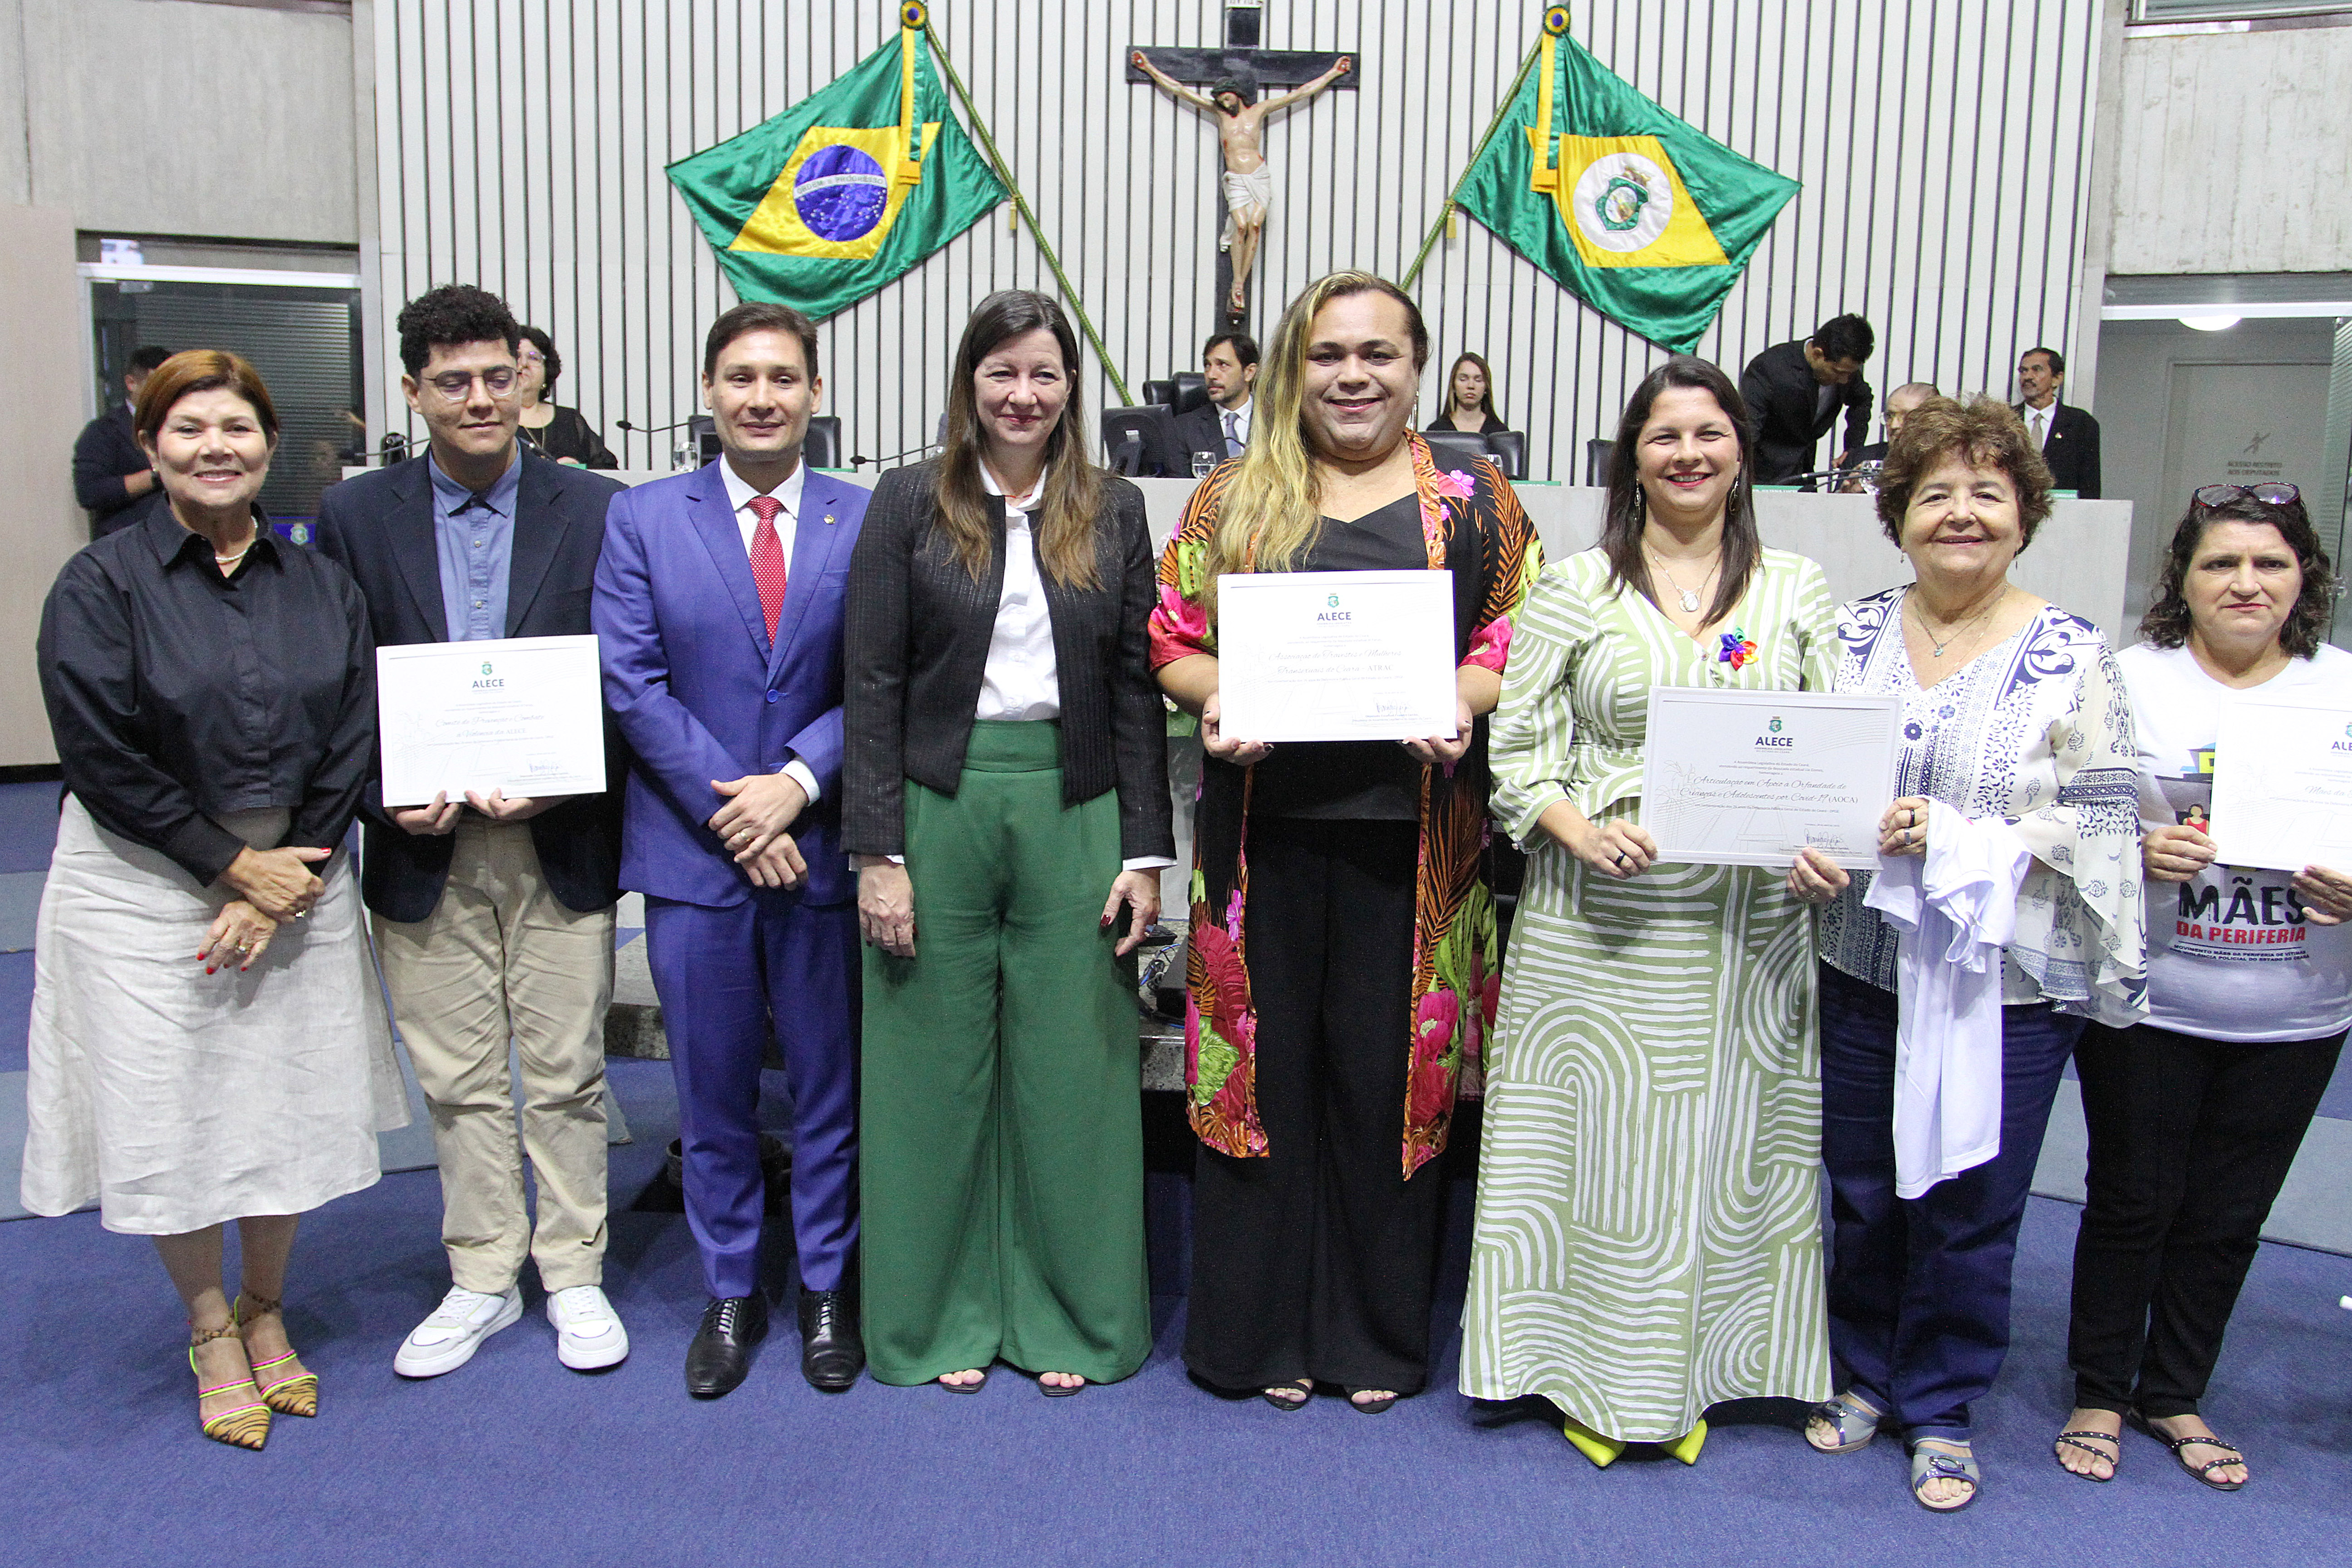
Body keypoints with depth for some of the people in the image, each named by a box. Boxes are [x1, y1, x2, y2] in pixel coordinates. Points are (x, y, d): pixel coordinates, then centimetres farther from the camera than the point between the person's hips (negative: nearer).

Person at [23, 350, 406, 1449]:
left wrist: (287, 882, -9)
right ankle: (209, 1330, 27)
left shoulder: (320, 585, 4)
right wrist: (236, 865, -12)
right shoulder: (99, 587, -6)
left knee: (289, 1106, 8)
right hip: (143, 890, -2)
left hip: (294, 879, 3)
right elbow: (104, 758, -11)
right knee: (167, 1114, 4)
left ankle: (266, 1312, 32)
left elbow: (352, 745, 0)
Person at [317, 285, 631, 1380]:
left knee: (565, 1073, 8)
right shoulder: (356, 516, 3)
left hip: (559, 842, -1)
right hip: (424, 847, 1)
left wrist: (553, 784, -15)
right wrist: (387, 798, -11)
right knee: (457, 1080, 11)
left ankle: (572, 1273, 24)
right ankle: (483, 1279, 27)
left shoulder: (593, 511, 0)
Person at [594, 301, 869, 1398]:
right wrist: (729, 809, -11)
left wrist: (798, 782, -15)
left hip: (821, 846, 0)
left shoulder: (868, 523, 2)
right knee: (712, 1090, 11)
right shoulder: (642, 519, 4)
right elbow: (631, 682, -3)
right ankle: (730, 1293, 28)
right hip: (690, 851, 0)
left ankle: (828, 1287, 27)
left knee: (829, 1083, 10)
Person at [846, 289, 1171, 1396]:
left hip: (1072, 813, 1)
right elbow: (874, 686, -2)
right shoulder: (911, 505, 2)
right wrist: (879, 851, -8)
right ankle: (945, 1313, 24)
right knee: (939, 1063, 7)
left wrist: (1145, 850, 1)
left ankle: (1068, 1314, 23)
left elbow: (1137, 689, 6)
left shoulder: (1114, 513, 7)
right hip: (939, 807, -1)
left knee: (1072, 1065, 6)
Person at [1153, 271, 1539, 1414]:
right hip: (1264, 831, 1)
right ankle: (1265, 1327, 24)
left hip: (1408, 837, 0)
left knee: (1391, 1076, 6)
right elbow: (1173, 642, 9)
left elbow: (1523, 642, 6)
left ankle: (1378, 1331, 25)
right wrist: (1215, 701, -11)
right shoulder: (1232, 499, 9)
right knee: (1265, 1069, 7)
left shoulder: (1475, 500, 8)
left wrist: (1461, 700, -14)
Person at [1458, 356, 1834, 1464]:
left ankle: (1685, 1372, 28)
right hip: (1598, 916, -2)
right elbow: (1519, 746, -2)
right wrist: (1578, 828, -19)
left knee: (1719, 1132, 10)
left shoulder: (1795, 591, 8)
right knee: (1598, 1125, 5)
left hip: (1745, 921, 2)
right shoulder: (1576, 588, 1)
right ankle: (1590, 1370, 23)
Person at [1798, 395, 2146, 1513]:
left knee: (1969, 1209, 8)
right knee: (1861, 1191, 14)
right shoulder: (1853, 635, 4)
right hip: (1864, 965, 3)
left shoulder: (2072, 658, -5)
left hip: (2008, 983, -3)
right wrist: (1804, 846, -12)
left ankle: (1941, 1410, 29)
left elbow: (2101, 824, -8)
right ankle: (1866, 1375, 36)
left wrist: (1955, 840, -19)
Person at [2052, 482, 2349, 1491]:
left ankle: (2174, 1396, 32)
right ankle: (2099, 1394, 26)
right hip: (2147, 1001, -2)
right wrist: (2133, 849, -20)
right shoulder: (2129, 679, -2)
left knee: (2227, 1216, 13)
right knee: (2131, 1201, 7)